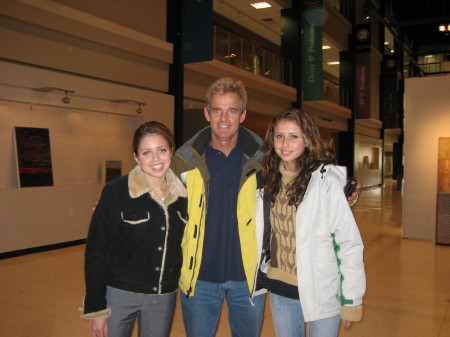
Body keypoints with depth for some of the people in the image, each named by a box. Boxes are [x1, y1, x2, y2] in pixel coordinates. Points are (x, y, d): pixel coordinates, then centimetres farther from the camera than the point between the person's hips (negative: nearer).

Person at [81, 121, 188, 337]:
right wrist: (95, 307, -10)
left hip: (164, 297, 4)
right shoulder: (116, 192, -12)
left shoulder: (182, 195, -1)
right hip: (119, 294, -3)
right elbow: (96, 251, -10)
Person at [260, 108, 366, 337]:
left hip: (321, 292, -5)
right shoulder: (271, 180, 3)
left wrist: (351, 300, -12)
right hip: (280, 290, 5)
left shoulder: (326, 180, -15)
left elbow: (349, 244, -14)